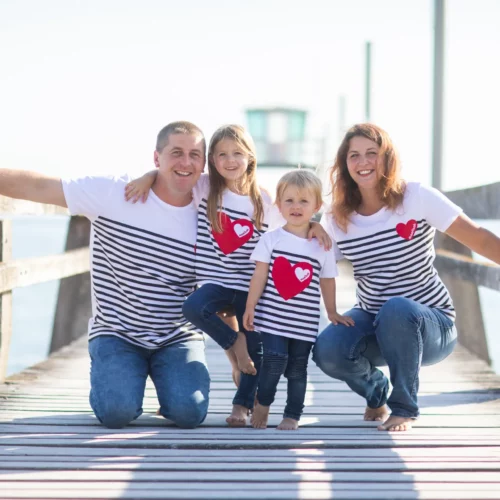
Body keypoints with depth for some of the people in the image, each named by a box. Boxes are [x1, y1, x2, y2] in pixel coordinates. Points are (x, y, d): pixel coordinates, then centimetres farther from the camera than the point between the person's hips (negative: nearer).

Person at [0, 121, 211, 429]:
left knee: (189, 412, -22)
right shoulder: (114, 194, -9)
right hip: (116, 335, -1)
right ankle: (107, 380, 14)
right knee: (117, 412, -23)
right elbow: (37, 187, -10)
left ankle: (168, 383, 15)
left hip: (178, 338, 2)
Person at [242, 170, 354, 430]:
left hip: (304, 322, 2)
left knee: (297, 370, 6)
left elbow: (327, 281, 13)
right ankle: (262, 403, 11)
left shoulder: (322, 246, 5)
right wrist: (250, 306, -4)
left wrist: (333, 313, 18)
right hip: (273, 318, -2)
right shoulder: (271, 239, 0)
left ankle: (292, 416, 18)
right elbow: (259, 275, 0)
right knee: (275, 361, -12)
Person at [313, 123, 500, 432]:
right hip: (372, 323, 3)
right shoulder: (338, 220, -1)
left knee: (397, 310, -38)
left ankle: (404, 408, -14)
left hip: (429, 325, -3)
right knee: (327, 351, -27)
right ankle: (375, 391, 10)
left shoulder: (417, 198, -12)